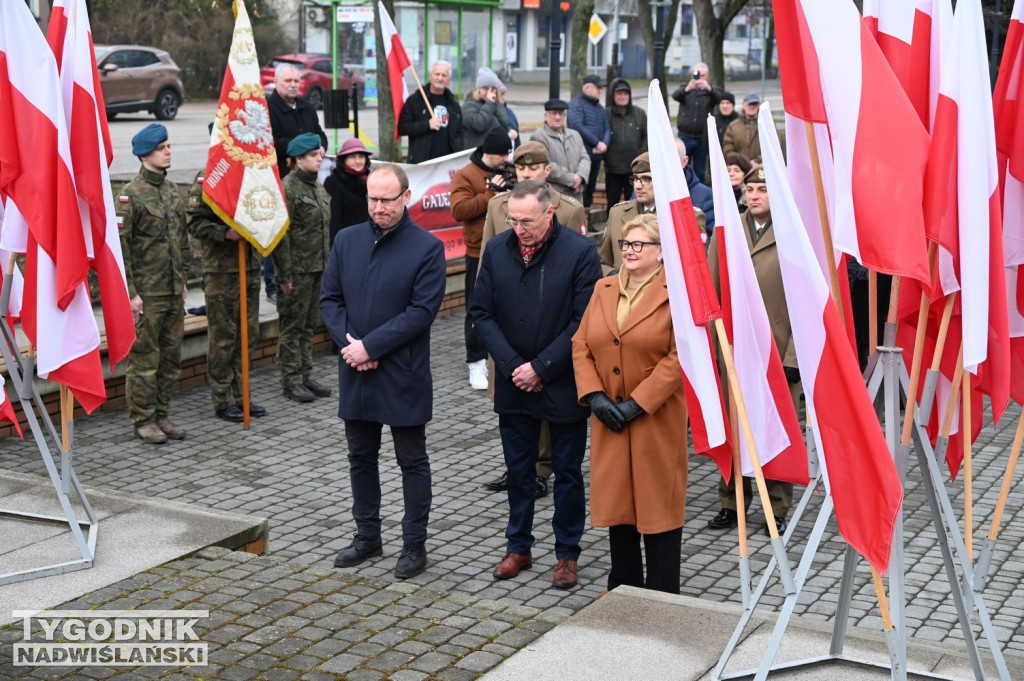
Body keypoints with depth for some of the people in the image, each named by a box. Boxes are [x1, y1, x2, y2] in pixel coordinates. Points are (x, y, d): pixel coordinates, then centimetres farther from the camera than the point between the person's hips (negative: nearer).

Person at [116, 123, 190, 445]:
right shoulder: (131, 195, -10)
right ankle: (143, 420, 8)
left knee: (171, 356, 11)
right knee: (144, 358, -1)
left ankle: (162, 415, 21)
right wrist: (130, 293, -15)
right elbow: (119, 247, -12)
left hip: (174, 293, 7)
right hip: (146, 294, -7)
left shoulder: (173, 191, 12)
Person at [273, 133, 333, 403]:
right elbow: (281, 235, -16)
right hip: (297, 270, -8)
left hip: (318, 269, 8)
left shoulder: (318, 187, 14)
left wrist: (329, 263, 18)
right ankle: (291, 381, 7)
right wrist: (284, 275, -19)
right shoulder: (287, 188, -13)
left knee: (310, 325, 14)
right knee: (293, 326, 0)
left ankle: (305, 376, 22)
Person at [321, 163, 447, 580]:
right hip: (355, 373, 5)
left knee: (412, 461, 6)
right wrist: (348, 343, -10)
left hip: (404, 376, -5)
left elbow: (422, 311, -15)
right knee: (361, 458, 15)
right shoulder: (347, 241, 6)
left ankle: (414, 544, 18)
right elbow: (330, 298, 6)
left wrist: (370, 346, -18)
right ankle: (368, 536, 30)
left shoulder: (427, 248, -9)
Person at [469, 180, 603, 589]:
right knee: (518, 468, 14)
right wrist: (512, 365, -8)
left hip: (563, 384, -3)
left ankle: (567, 553, 22)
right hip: (514, 384, 4)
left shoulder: (579, 252, -12)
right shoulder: (497, 250, 0)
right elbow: (481, 313, 2)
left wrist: (541, 367, -14)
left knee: (567, 472, 8)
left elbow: (584, 321, -13)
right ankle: (518, 547, 29)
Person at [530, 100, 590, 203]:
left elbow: (585, 158, 14)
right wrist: (571, 179, -12)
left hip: (576, 195, 6)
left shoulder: (575, 135, 20)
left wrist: (580, 176, -8)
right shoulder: (538, 138, -3)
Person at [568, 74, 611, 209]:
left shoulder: (600, 107, 19)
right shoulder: (576, 103, -5)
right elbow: (578, 126, -17)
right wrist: (597, 143, -15)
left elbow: (607, 128, 14)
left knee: (590, 188, 12)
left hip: (596, 155, 7)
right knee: (581, 189, -10)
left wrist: (604, 144, -8)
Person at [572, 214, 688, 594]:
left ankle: (662, 601, 14)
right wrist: (594, 396, -6)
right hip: (609, 420, 5)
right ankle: (622, 591, 26)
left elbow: (680, 357, -14)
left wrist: (636, 404, -16)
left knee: (658, 503, 2)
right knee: (616, 502, 12)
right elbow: (581, 345, 9)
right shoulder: (603, 289, 11)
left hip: (656, 418, -5)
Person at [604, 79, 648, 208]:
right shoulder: (606, 114, -3)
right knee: (612, 202, 8)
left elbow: (647, 135, 6)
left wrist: (642, 154, -3)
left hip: (634, 169, 1)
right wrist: (604, 155, -8)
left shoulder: (640, 113, 4)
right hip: (612, 169, -1)